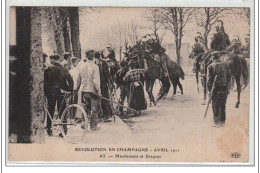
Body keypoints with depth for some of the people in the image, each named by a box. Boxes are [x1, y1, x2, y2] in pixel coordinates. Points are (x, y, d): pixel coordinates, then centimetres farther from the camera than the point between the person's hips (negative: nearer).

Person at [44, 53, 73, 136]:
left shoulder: (48, 70, -4)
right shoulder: (64, 70, 0)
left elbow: (44, 82, -4)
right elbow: (70, 81, -6)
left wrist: (45, 92, 5)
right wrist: (69, 90, -1)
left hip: (51, 93, -1)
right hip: (61, 93, 1)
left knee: (50, 111, 10)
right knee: (62, 112, 5)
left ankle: (49, 129, 13)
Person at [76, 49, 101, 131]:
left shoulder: (81, 66, 1)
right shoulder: (94, 66, -14)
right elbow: (96, 81, -17)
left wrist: (78, 87, 21)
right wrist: (98, 91, -11)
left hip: (84, 90, 5)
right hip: (93, 90, -4)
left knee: (85, 108, 16)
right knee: (94, 109, 5)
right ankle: (93, 126, 6)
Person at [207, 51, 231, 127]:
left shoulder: (211, 66, -8)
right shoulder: (225, 65, 3)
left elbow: (209, 79, -9)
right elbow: (229, 77, 5)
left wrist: (209, 90, -3)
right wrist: (227, 88, 12)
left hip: (215, 88, -3)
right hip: (224, 88, 3)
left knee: (215, 106, 6)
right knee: (222, 105, 14)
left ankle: (217, 122, 8)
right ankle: (222, 121, 20)